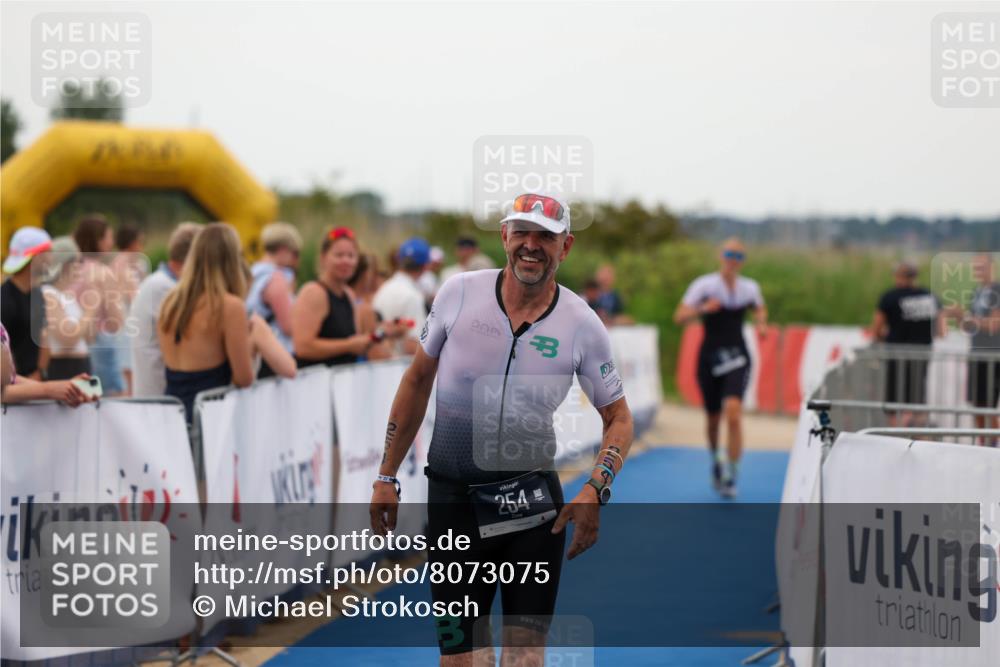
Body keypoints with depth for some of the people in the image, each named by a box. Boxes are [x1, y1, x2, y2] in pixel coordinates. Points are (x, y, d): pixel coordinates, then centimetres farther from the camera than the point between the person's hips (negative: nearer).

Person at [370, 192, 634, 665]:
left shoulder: (582, 324, -4)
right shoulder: (459, 293, -2)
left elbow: (618, 416, 7)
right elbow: (417, 381, 11)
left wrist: (596, 489, -11)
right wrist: (387, 477, 11)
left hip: (534, 500, 0)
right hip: (452, 498, 0)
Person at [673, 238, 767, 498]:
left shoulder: (750, 288, 4)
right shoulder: (704, 285, -6)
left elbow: (760, 309, 26)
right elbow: (679, 317, -12)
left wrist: (761, 323, 4)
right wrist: (702, 309, -30)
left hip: (737, 357, 0)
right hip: (710, 357, 0)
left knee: (733, 411, -20)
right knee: (713, 417, 11)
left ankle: (731, 477, -16)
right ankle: (716, 460, 43)